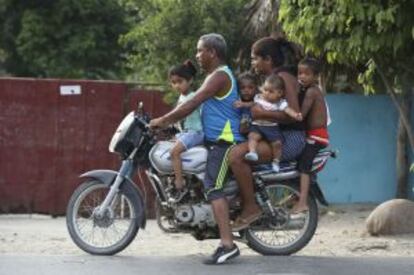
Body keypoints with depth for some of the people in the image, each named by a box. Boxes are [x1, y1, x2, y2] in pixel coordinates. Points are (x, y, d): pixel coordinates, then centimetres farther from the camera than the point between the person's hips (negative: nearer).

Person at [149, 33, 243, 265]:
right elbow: (195, 106, 24)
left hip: (224, 141, -11)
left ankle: (228, 244, -27)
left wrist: (163, 120, -13)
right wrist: (169, 121, 18)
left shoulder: (219, 76, -12)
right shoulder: (217, 75, 22)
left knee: (213, 187, -19)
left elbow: (192, 104, -18)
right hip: (217, 141, 11)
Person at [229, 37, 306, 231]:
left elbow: (294, 114, -23)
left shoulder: (283, 78, -11)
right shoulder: (270, 79, 21)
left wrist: (262, 114, -21)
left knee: (237, 154, -27)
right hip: (275, 136, 11)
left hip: (290, 139, -11)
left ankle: (251, 208, -21)